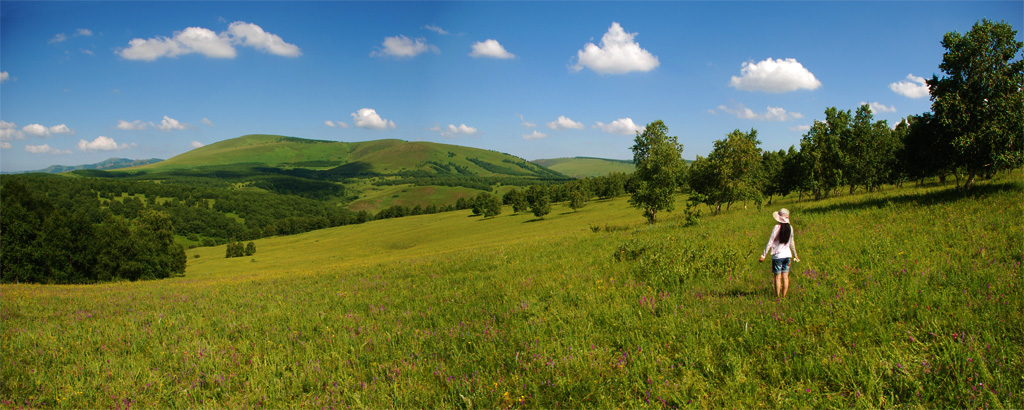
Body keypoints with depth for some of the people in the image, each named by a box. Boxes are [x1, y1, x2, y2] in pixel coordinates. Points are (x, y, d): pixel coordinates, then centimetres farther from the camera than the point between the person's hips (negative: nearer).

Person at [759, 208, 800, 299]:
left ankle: (777, 297, 5)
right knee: (785, 277, 8)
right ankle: (783, 296, 12)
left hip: (777, 255, -5)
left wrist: (763, 255, -6)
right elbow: (792, 243, 13)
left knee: (778, 277, 1)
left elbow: (770, 243, -11)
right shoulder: (790, 228, 1)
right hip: (787, 254, 5)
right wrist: (795, 254, 27)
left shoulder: (776, 228, -14)